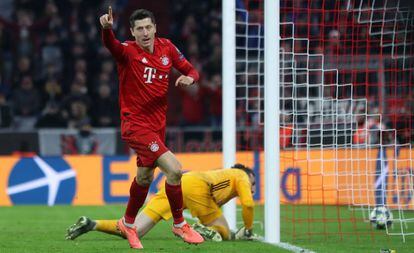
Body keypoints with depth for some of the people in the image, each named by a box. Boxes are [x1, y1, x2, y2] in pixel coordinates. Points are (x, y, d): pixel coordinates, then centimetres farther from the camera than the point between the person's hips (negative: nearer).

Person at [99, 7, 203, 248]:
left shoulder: (166, 47, 2)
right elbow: (112, 45, -37)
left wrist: (189, 77, -15)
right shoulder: (128, 51, -15)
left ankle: (128, 223, 44)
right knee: (174, 169, -18)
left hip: (158, 124, 7)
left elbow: (190, 70, 10)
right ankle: (179, 224, -1)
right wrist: (107, 29, -60)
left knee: (145, 177, 22)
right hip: (136, 125, -7)